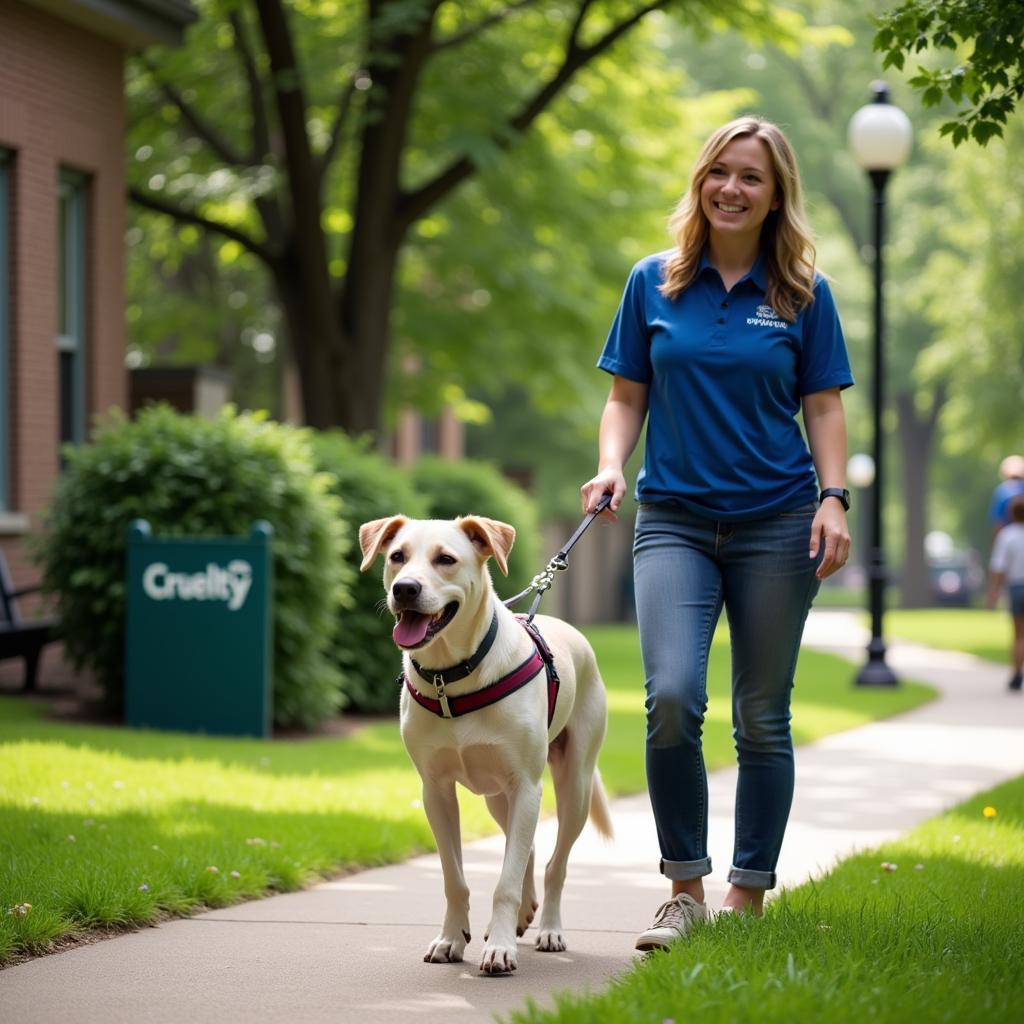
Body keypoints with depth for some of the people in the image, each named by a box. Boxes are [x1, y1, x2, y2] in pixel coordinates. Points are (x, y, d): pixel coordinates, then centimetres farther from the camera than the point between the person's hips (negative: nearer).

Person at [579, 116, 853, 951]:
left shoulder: (803, 294, 3)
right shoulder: (654, 283, 6)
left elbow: (824, 406, 5)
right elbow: (627, 395, 10)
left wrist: (834, 498, -8)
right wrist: (611, 466, -8)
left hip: (775, 522, 0)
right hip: (674, 519, 0)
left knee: (762, 717, 4)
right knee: (672, 697, -17)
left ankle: (749, 895, 16)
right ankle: (685, 889, -3)